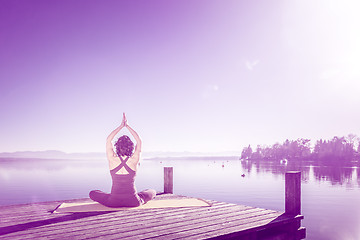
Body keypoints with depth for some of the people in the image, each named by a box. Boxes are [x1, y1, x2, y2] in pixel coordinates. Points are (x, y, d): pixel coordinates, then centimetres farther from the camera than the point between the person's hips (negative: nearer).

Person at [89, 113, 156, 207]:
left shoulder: (113, 160, -12)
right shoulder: (134, 160, -11)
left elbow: (108, 140, 2)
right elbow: (139, 141, 3)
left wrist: (121, 126, 2)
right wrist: (127, 126, 4)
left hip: (114, 202, -1)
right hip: (133, 202, 1)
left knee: (92, 193, 26)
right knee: (152, 192, 29)